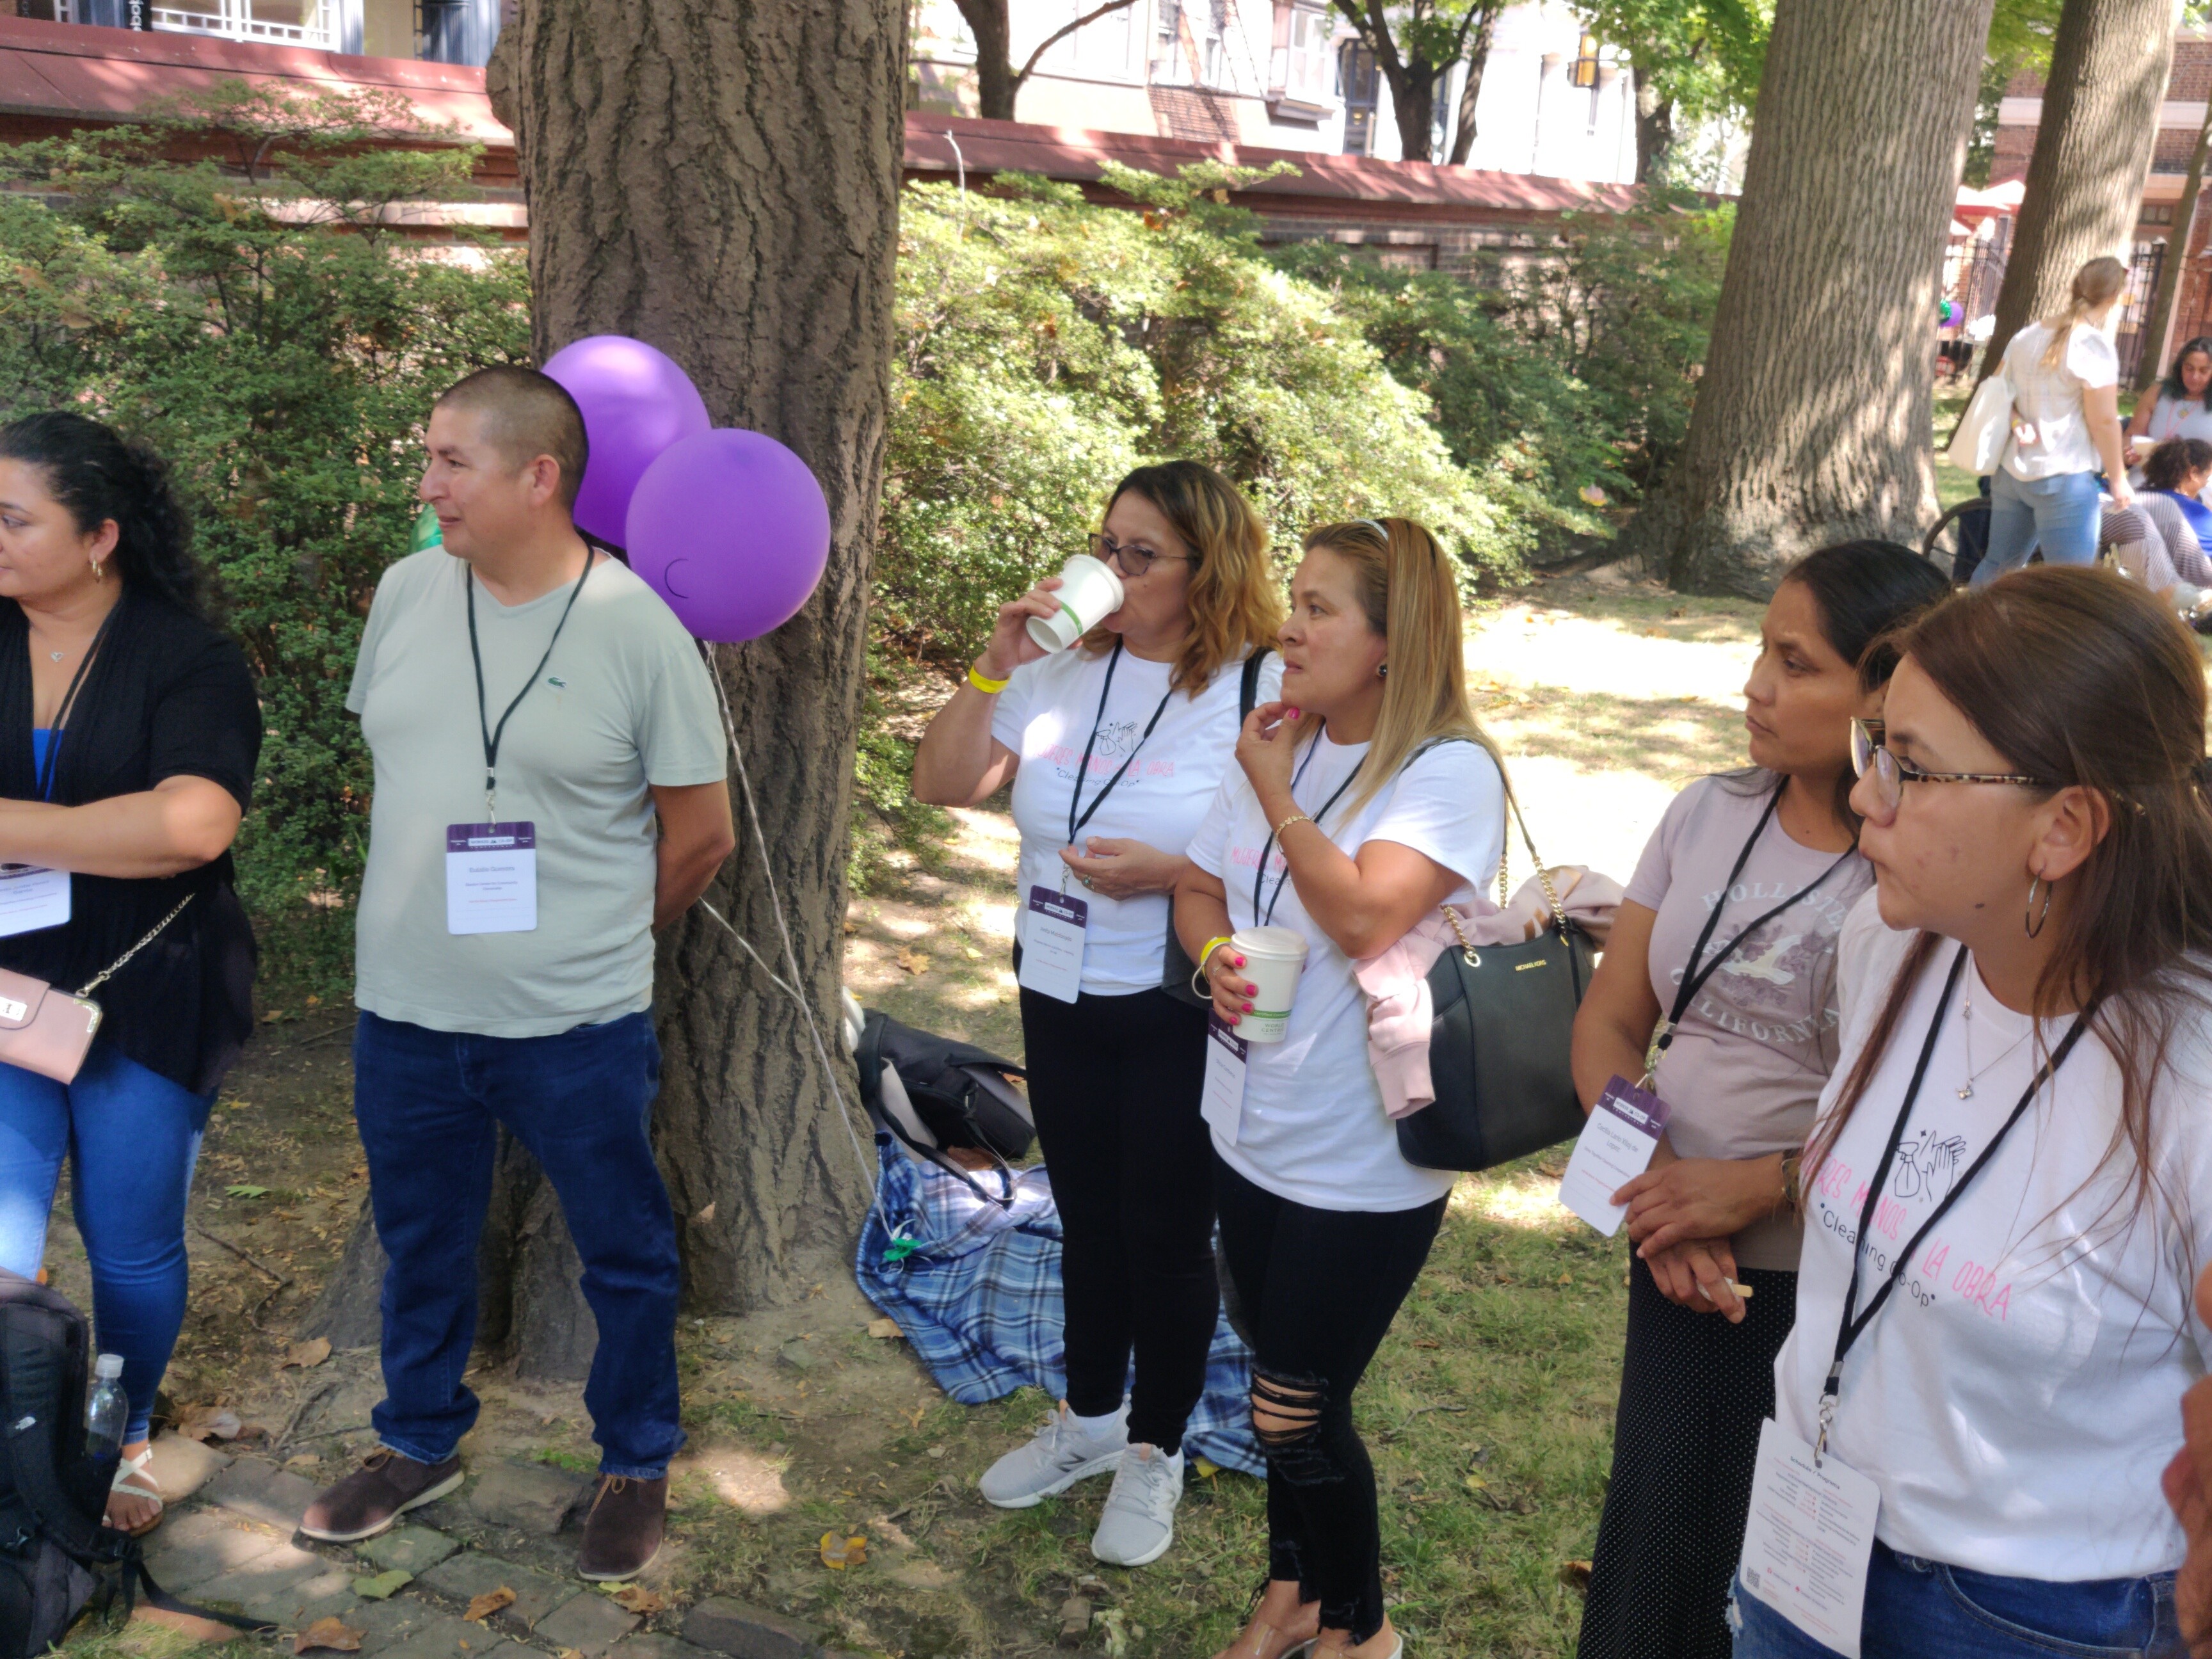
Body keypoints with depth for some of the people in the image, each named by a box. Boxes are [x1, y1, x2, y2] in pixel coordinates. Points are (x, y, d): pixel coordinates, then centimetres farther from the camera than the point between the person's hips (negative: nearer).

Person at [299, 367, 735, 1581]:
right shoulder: (406, 592, 0)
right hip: (403, 1011, 5)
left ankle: (636, 1464, 34)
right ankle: (419, 1444, 44)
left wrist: (594, 940, 7)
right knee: (420, 1244, 21)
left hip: (577, 1026, -4)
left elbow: (702, 835, -6)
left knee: (624, 1255, 12)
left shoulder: (638, 630, -14)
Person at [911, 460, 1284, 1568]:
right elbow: (940, 785, -2)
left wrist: (1167, 873, -26)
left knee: (1166, 1234, 11)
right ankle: (1089, 1418, 43)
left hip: (1182, 1015, -5)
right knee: (1088, 1220, 21)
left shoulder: (1263, 690, -15)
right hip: (1061, 998, 5)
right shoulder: (1064, 669, -1)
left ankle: (1154, 1452, 34)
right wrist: (994, 666, -13)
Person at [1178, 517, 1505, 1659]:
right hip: (1253, 1131, 7)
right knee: (1287, 1389, 22)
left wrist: (1276, 795, -20)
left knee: (1297, 1415, 4)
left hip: (1366, 1166, -6)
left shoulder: (1450, 771, -17)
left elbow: (1366, 919, -30)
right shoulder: (1276, 748, 4)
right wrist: (1215, 955, -9)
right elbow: (1199, 891, 13)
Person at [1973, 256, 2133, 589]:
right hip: (2064, 479, -8)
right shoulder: (2093, 343, -14)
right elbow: (2104, 421, -13)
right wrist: (2118, 478, -4)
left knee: (1998, 564, 18)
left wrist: (2018, 423, -1)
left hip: (2012, 470, 8)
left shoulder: (2027, 335, 9)